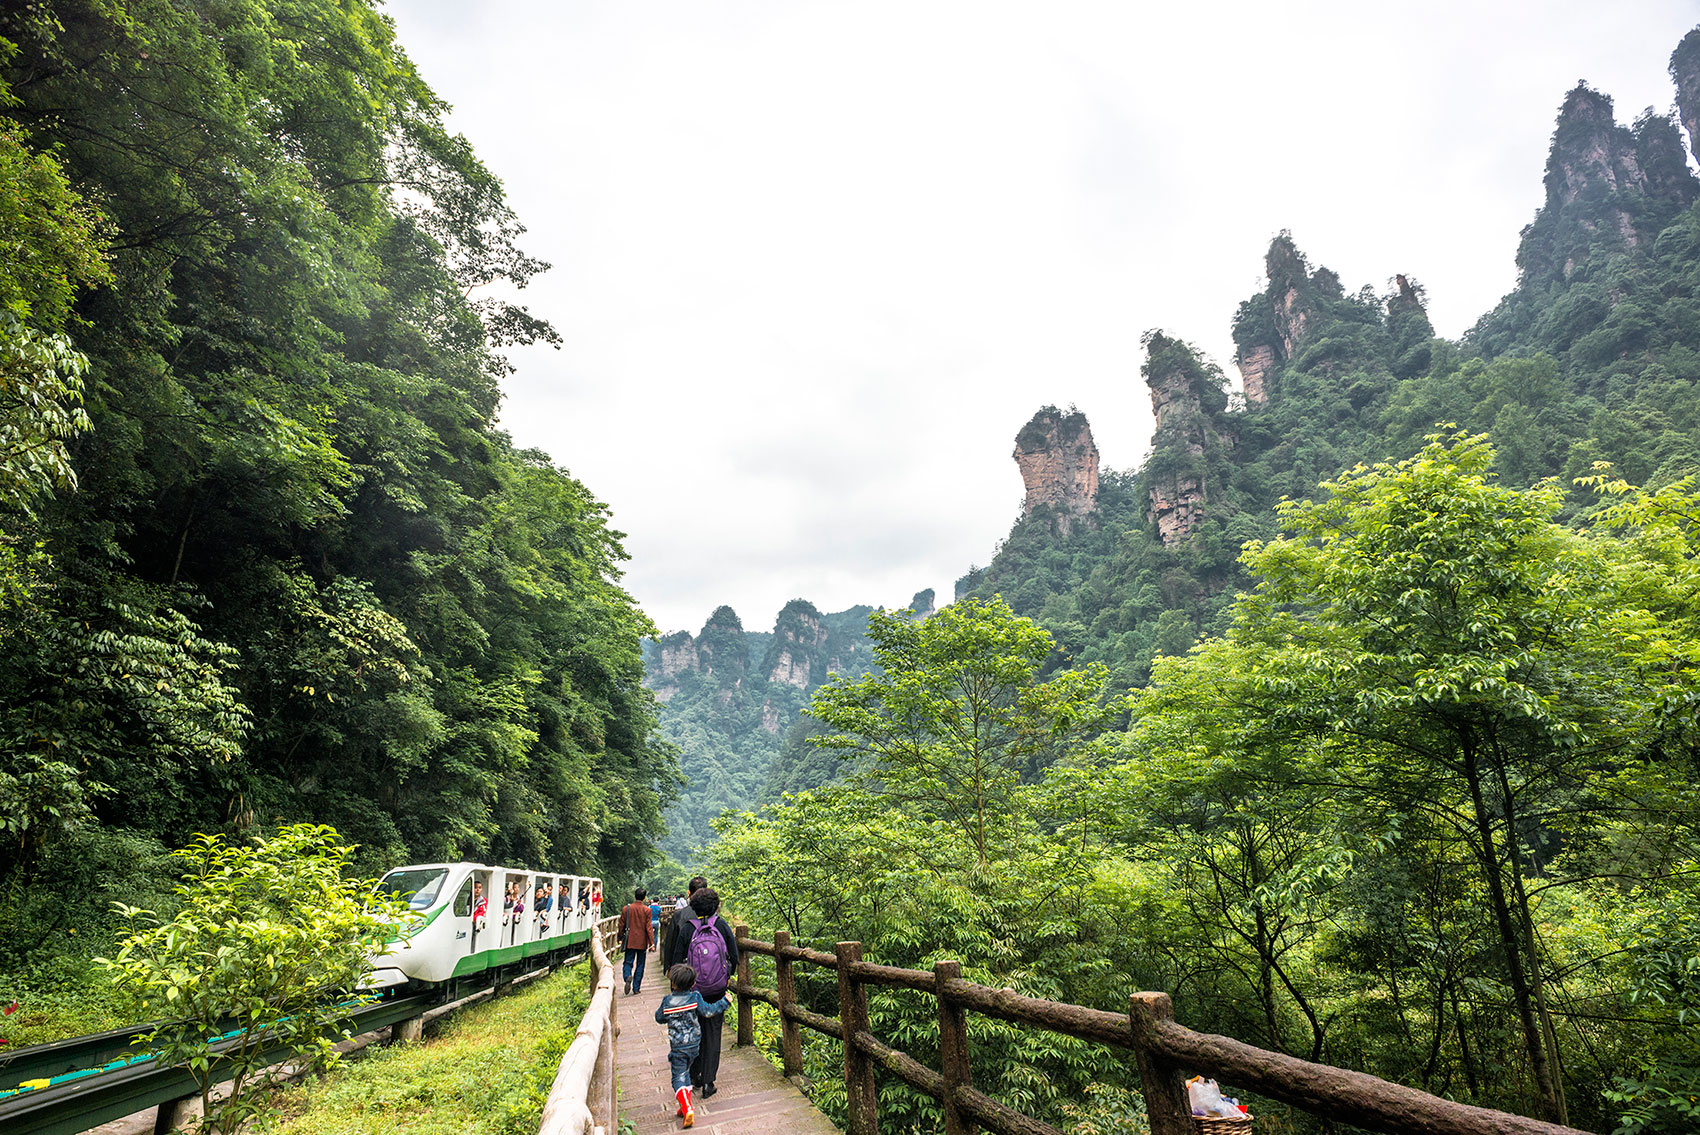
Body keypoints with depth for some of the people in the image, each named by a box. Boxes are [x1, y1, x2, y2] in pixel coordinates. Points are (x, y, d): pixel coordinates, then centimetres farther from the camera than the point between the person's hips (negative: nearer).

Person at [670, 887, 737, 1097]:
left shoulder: (687, 929, -12)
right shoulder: (722, 926, -9)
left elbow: (678, 959, -7)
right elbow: (734, 956, -5)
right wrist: (727, 976, 13)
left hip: (693, 988, 0)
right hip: (718, 989, 0)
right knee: (713, 1034, 9)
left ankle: (694, 1076, 27)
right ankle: (708, 1081, 6)